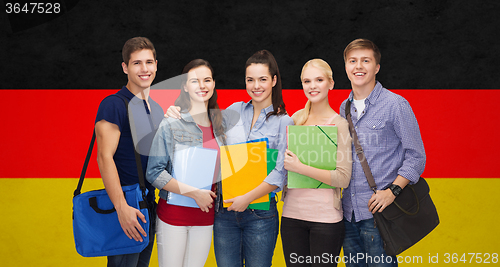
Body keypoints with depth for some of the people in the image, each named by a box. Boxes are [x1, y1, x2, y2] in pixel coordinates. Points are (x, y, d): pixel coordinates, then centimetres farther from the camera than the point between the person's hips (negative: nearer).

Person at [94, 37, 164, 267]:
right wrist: (122, 207, -25)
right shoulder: (113, 105, -11)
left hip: (149, 206, 8)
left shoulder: (157, 109, 14)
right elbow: (105, 157, -18)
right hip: (125, 208, -8)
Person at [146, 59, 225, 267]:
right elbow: (154, 173, -13)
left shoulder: (219, 125, 5)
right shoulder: (170, 124, -9)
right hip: (173, 212, -4)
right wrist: (195, 193, -18)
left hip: (206, 213, 4)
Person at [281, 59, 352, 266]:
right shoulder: (297, 118, 8)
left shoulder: (339, 124, -7)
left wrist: (299, 167, -18)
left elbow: (343, 178, -14)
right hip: (292, 213, 4)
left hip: (326, 217, -4)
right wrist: (284, 161, -1)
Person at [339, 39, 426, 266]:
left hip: (378, 211, -5)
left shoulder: (395, 105, -5)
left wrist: (392, 191, -15)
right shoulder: (344, 108, 13)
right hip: (349, 211, 6)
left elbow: (416, 156, -5)